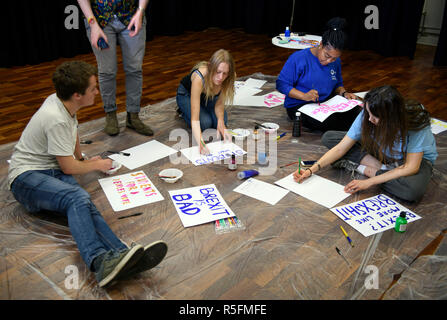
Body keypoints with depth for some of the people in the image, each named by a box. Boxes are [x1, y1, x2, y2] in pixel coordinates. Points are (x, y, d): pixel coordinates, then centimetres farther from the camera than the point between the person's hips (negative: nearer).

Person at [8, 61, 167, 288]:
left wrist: (82, 160, 45)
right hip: (26, 177, -7)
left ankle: (119, 255, -52)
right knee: (78, 199, -38)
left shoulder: (60, 102, 7)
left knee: (81, 203, -27)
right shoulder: (56, 119, -21)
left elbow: (73, 134, 30)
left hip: (52, 173, 7)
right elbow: (69, 168, -13)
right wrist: (98, 165, 5)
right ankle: (99, 262, -59)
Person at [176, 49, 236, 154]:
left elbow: (219, 104, -17)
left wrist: (221, 121, -36)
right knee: (204, 123, -24)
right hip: (186, 94, -4)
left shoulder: (230, 77, -31)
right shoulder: (199, 77, -44)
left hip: (207, 96, 4)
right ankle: (184, 111, 7)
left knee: (220, 121, -15)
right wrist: (200, 143, -59)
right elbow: (195, 119, -46)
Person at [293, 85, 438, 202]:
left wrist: (369, 182, -35)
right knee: (328, 138, -11)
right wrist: (311, 170, -27)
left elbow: (411, 167, -32)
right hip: (382, 153, 4)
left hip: (417, 158, -4)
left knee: (413, 190, -41)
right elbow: (340, 149, -17)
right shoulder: (366, 115, -24)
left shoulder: (416, 123, -34)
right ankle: (381, 169, -14)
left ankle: (362, 168, -19)